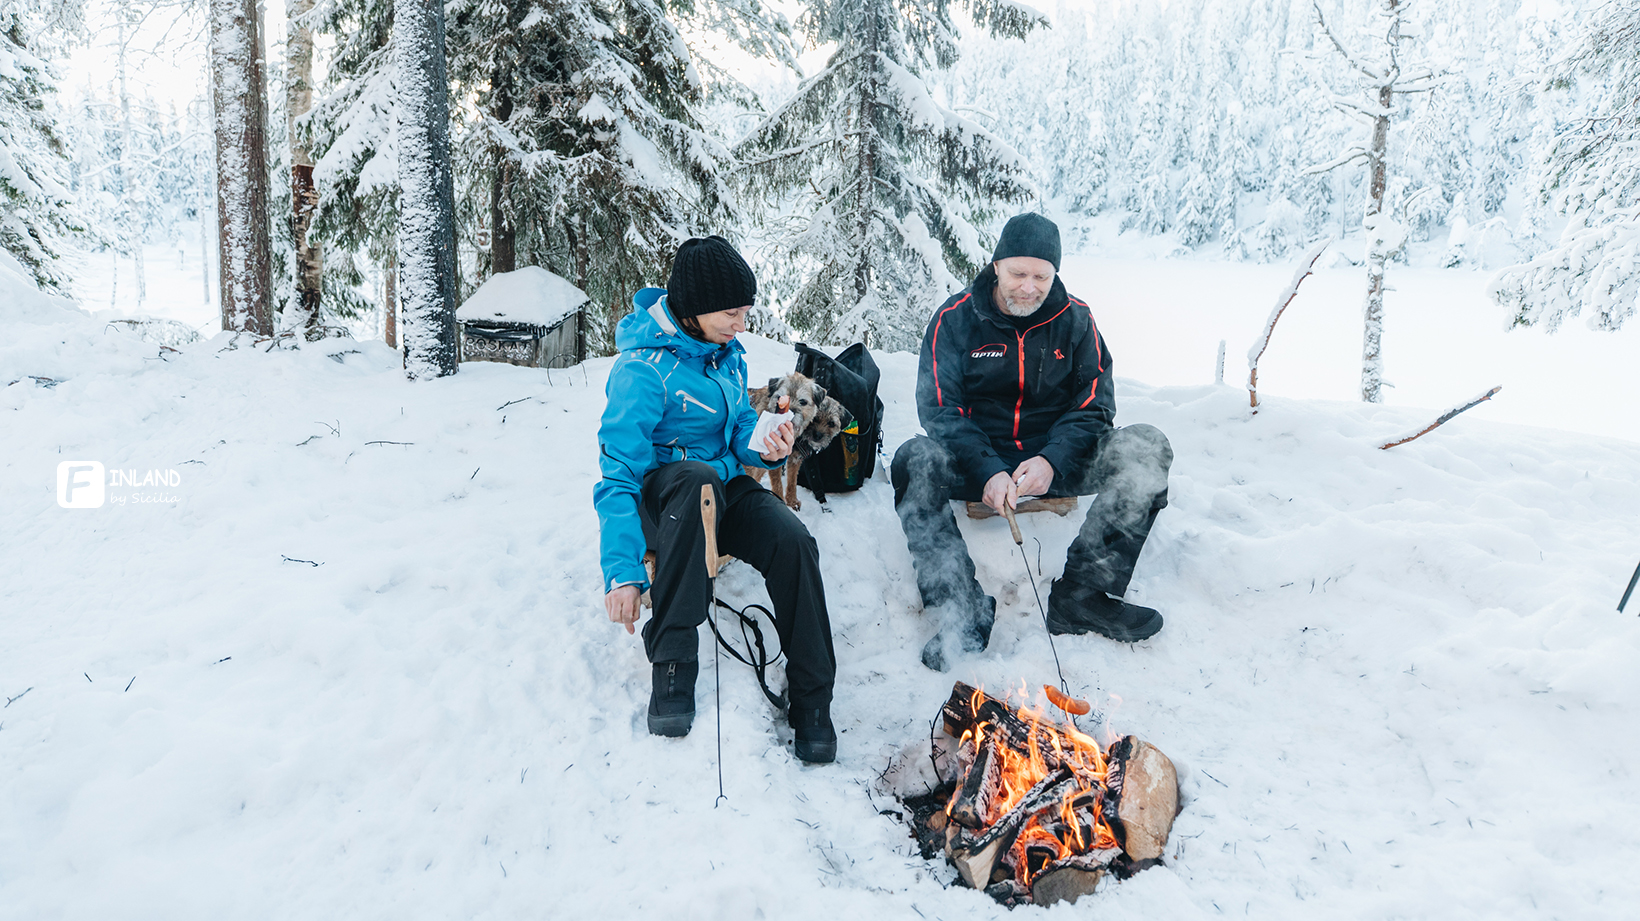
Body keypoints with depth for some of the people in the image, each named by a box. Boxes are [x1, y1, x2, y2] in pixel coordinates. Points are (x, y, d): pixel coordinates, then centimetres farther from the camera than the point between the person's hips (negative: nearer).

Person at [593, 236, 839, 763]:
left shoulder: (724, 352, 5)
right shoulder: (644, 369, -18)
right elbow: (619, 476, -21)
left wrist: (765, 448, -10)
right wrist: (622, 573, -30)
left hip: (724, 488, 6)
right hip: (659, 497, -6)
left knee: (793, 542, -25)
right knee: (697, 477, -42)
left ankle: (811, 702, -11)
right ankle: (671, 668, -33)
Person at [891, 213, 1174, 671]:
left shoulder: (1074, 319, 2)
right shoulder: (955, 319, -4)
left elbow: (1094, 405, -1)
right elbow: (939, 407, -11)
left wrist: (1051, 461, -21)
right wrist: (988, 470, -27)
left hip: (1056, 459, 2)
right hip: (975, 458, -2)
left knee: (1148, 446, -21)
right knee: (914, 460, -33)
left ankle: (1080, 595, -24)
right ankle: (963, 613, -31)